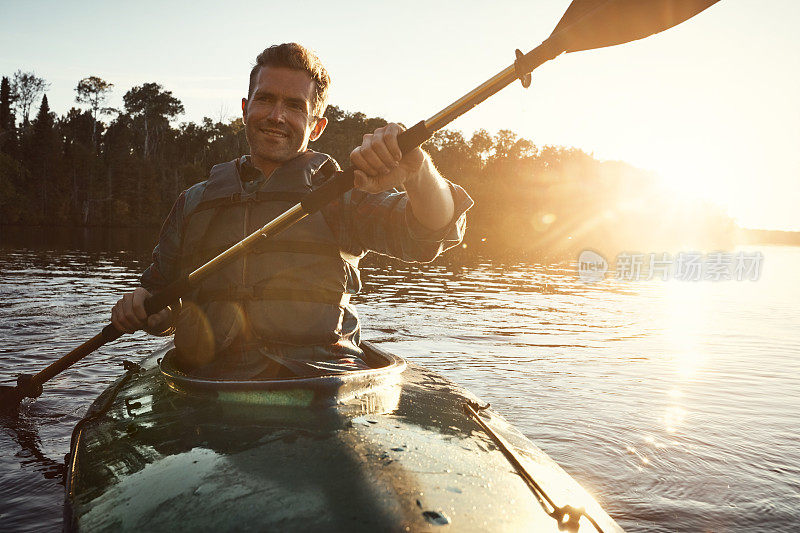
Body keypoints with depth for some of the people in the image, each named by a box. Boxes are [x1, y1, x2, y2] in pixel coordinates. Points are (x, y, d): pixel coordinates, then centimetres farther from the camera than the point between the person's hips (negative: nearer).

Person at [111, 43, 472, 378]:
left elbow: (430, 236, -10)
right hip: (217, 382, 3)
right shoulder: (195, 202, 16)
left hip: (324, 378, -3)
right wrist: (141, 306, 1)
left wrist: (416, 169, -31)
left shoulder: (338, 194, 6)